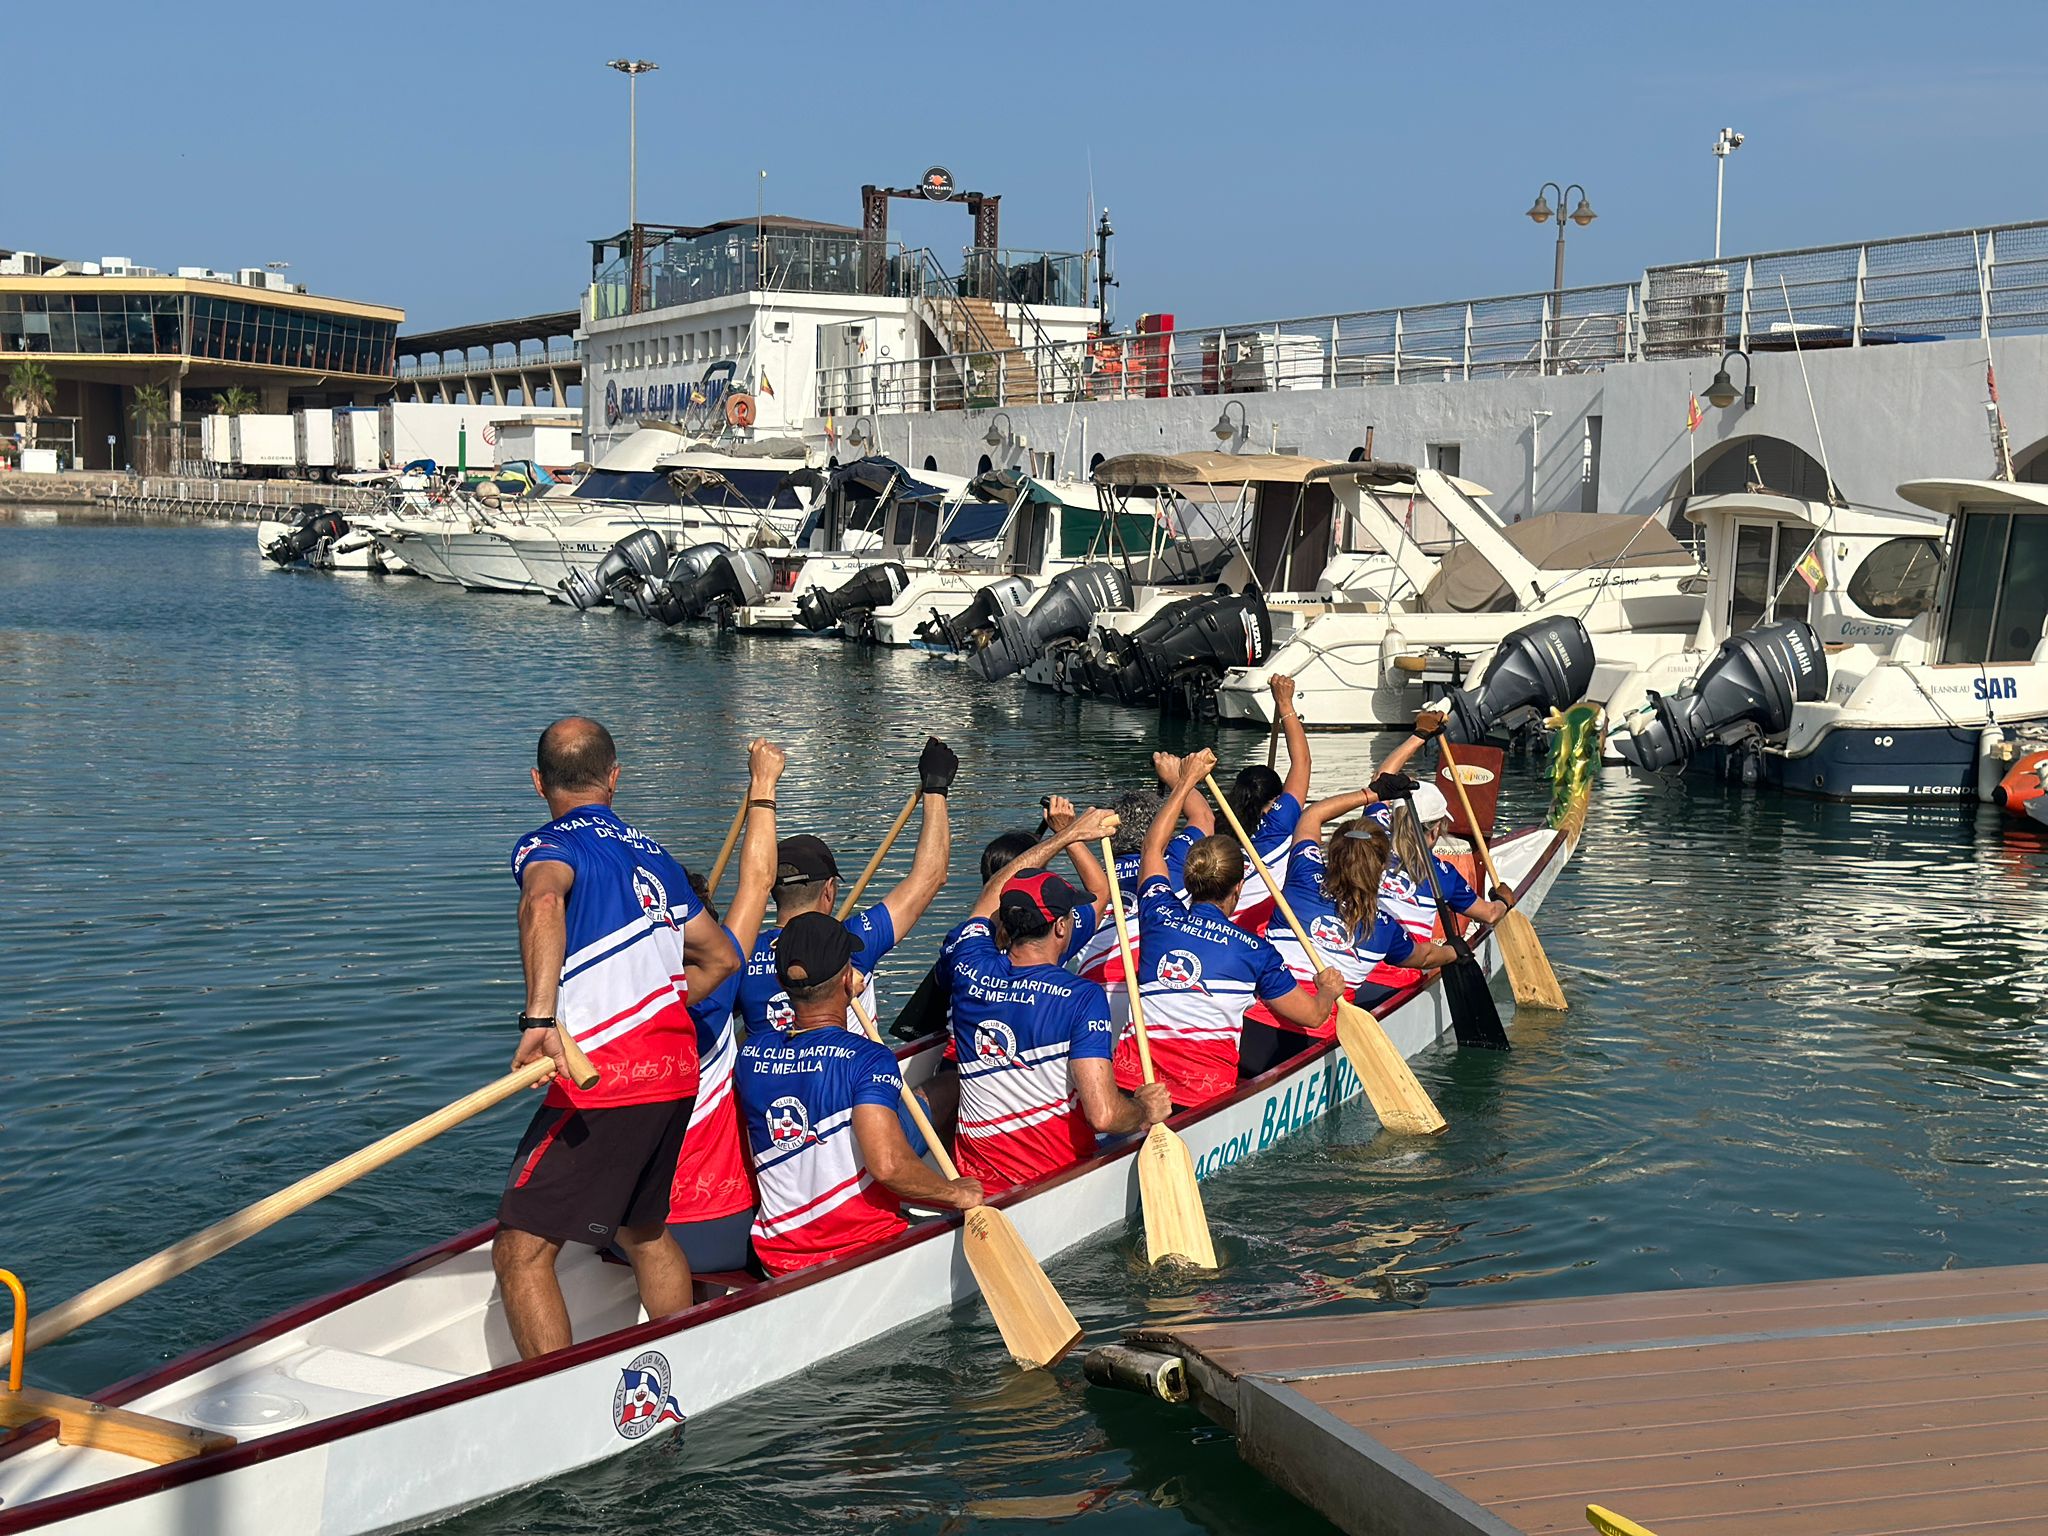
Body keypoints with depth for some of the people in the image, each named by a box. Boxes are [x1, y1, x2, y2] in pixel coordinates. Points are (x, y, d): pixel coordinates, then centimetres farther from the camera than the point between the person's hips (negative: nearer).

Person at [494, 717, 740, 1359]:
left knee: (521, 1251, -2)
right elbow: (722, 958, 24)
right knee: (643, 1229, 26)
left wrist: (540, 1019, -37)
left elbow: (544, 902, -30)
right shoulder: (652, 854, 17)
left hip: (603, 1087, -8)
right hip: (677, 1073, 8)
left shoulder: (549, 845, -4)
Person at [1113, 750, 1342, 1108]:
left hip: (1131, 1080, 3)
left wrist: (1187, 780, 45)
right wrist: (1328, 989, 37)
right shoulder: (1255, 950, 5)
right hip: (1202, 1094, -3)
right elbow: (1313, 1015, 14)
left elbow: (1153, 846, 34)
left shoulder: (1159, 916, 14)